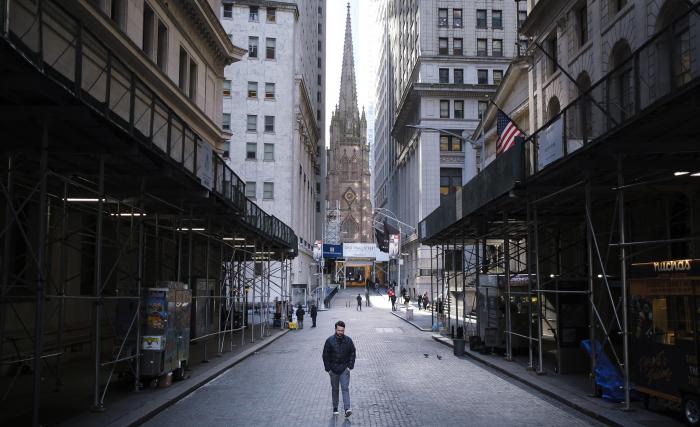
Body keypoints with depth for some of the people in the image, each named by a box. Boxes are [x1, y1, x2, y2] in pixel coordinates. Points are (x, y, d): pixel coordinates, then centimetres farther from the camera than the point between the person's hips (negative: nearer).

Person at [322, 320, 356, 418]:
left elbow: (352, 353, 5)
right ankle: (335, 408, 23)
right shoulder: (330, 340, -7)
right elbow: (325, 355, -2)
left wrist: (350, 366, -3)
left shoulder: (348, 340, -3)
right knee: (334, 389, 11)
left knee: (345, 388, -9)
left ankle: (347, 409, -14)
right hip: (333, 369, 0)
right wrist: (328, 368, -5)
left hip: (344, 369, 0)